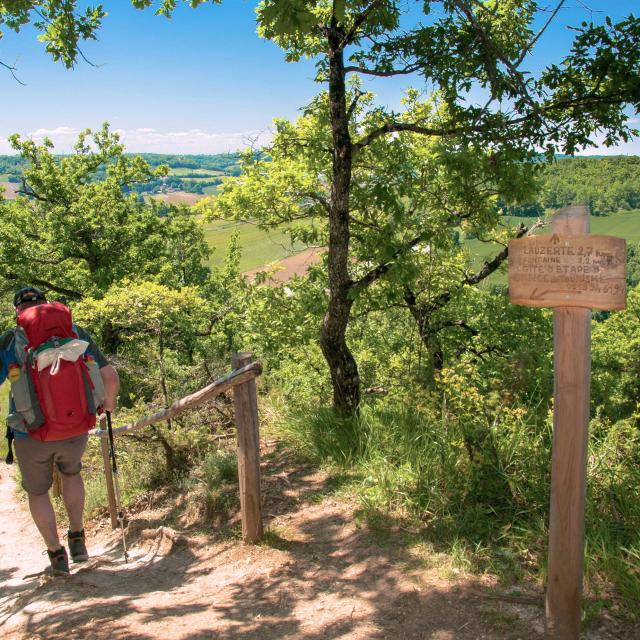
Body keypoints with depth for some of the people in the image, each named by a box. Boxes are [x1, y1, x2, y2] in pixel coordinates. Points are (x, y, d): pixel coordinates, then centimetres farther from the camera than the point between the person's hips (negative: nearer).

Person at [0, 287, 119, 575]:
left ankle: (56, 555, 28)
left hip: (31, 435, -2)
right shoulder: (76, 333, -1)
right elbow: (110, 377, -4)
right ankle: (77, 539, 31)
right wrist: (108, 404, 15)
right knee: (71, 473, 32)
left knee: (37, 491, 23)